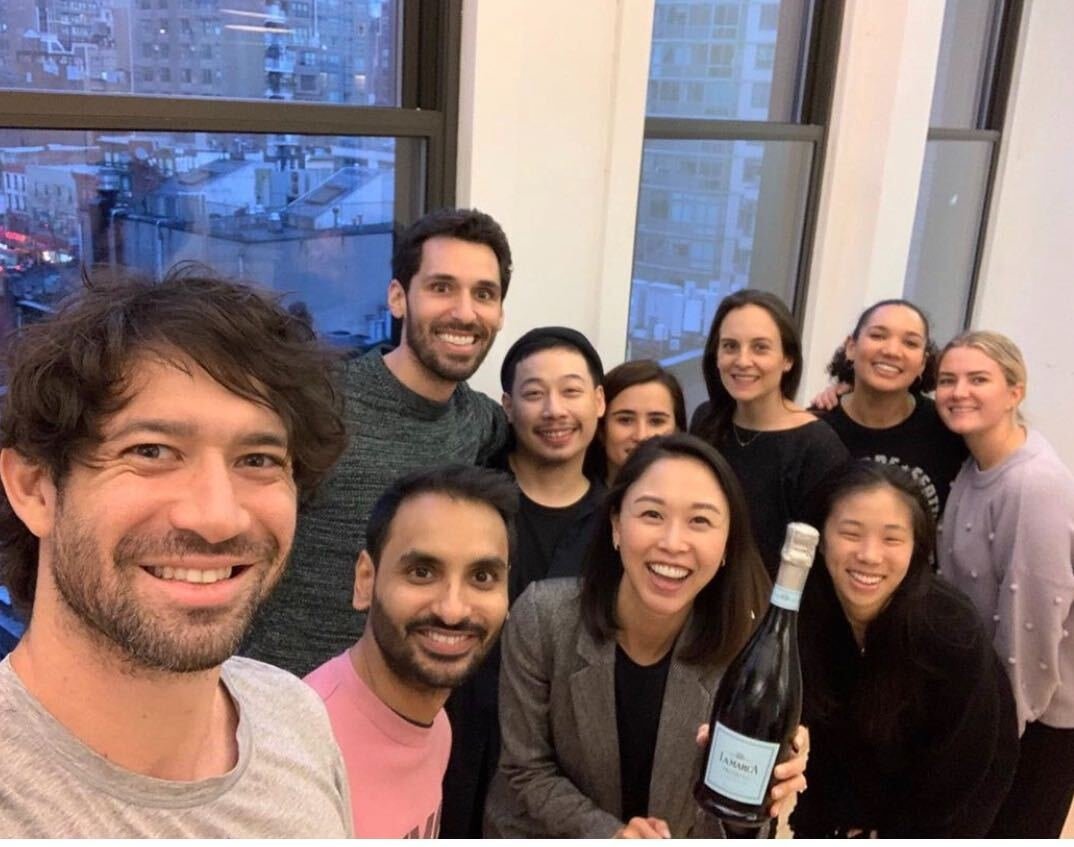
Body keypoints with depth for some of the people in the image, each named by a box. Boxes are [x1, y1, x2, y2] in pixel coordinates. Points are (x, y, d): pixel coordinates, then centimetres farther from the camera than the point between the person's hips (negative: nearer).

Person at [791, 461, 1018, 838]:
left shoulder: (952, 632, -33)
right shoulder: (797, 613, -24)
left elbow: (955, 767, -18)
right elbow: (810, 731, -9)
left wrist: (891, 834, -9)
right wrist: (842, 820, -6)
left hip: (942, 806, -3)